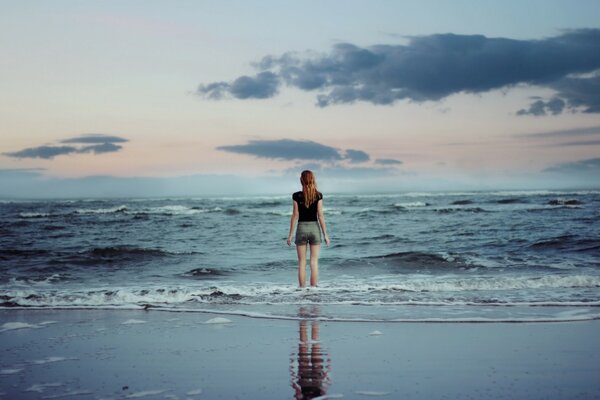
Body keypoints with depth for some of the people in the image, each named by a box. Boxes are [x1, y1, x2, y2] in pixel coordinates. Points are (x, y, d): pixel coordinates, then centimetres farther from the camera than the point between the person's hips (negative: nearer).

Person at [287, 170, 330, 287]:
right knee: (314, 261, 4)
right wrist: (325, 234, 2)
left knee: (302, 262, 6)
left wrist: (290, 234, 2)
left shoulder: (296, 196, -5)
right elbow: (320, 215, -4)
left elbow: (295, 215, -4)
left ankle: (302, 289, 5)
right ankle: (313, 288, 4)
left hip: (301, 228, 0)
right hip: (315, 228, 1)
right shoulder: (318, 195, -3)